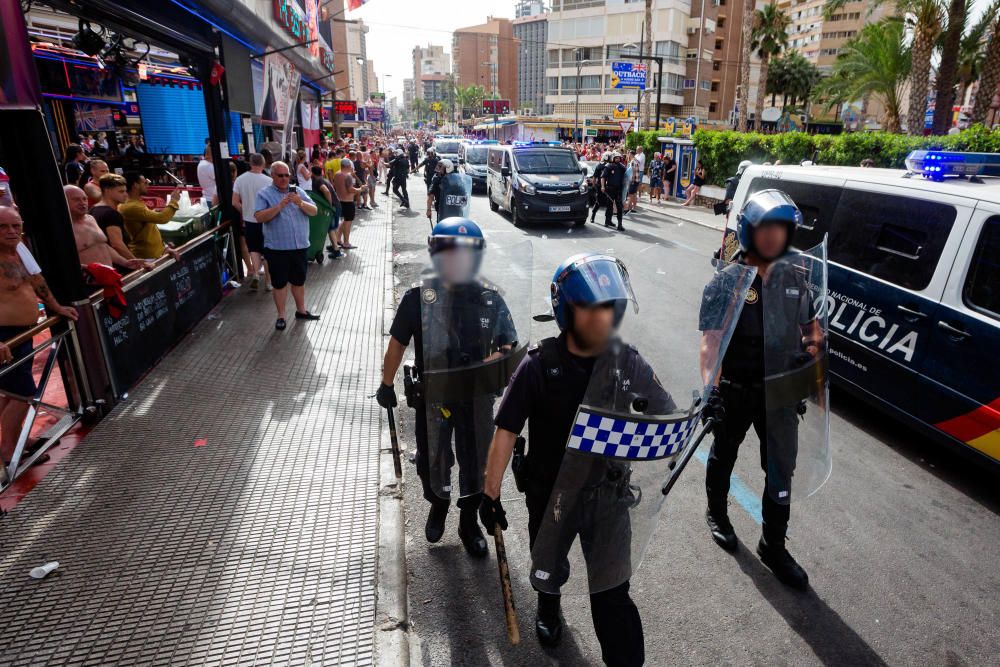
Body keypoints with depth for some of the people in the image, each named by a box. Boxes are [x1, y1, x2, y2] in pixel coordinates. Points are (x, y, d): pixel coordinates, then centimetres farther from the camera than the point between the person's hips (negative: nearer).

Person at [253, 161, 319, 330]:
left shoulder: (298, 191, 8)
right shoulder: (264, 194, -4)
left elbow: (314, 211, 1)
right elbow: (259, 217, -16)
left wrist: (301, 203, -19)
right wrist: (280, 206, -25)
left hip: (300, 246, 4)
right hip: (277, 248, -4)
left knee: (299, 280, 17)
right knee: (279, 283, 5)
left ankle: (301, 310, 32)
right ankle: (281, 316, 16)